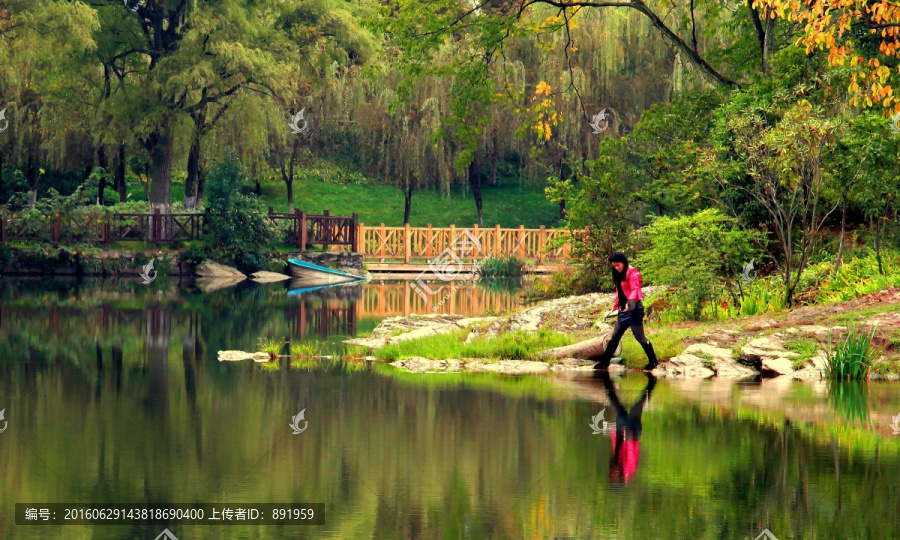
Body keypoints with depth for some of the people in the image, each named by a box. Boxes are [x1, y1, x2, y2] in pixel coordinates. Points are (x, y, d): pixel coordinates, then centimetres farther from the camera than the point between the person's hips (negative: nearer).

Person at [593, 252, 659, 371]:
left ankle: (653, 361, 4)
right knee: (614, 337, 12)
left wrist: (630, 302, -37)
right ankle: (604, 362, 18)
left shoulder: (632, 273, -10)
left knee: (640, 337, -5)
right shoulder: (620, 275, 17)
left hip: (634, 308, -9)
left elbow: (635, 289, -21)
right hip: (624, 309, 9)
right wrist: (615, 307, 16)